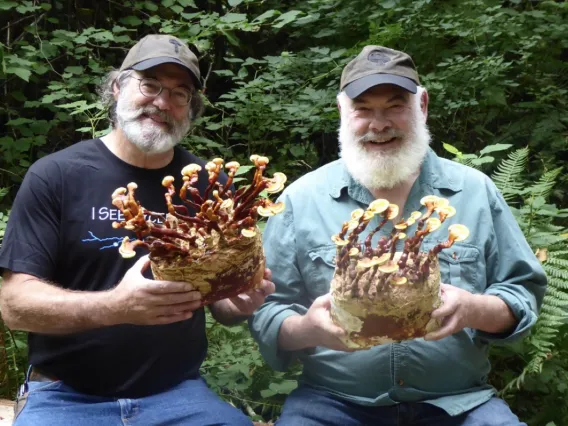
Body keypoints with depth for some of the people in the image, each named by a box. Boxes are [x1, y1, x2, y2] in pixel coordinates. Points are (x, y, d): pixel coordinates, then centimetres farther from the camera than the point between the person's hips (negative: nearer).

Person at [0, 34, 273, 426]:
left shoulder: (209, 184, 3)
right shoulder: (55, 175, -5)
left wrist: (241, 301, -13)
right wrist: (115, 306, -26)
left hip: (178, 392, 3)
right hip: (67, 394, -2)